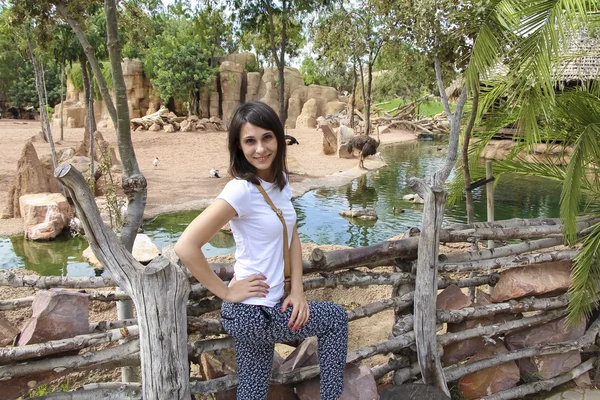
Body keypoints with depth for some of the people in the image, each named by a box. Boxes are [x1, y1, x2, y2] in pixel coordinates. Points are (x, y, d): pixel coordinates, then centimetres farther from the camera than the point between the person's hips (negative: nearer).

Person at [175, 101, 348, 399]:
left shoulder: (279, 179, 3)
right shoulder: (241, 190, -22)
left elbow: (292, 236, 9)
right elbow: (186, 247, -27)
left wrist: (297, 290, -2)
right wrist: (226, 292, -17)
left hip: (269, 305, 7)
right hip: (251, 312, -7)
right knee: (336, 318, 9)